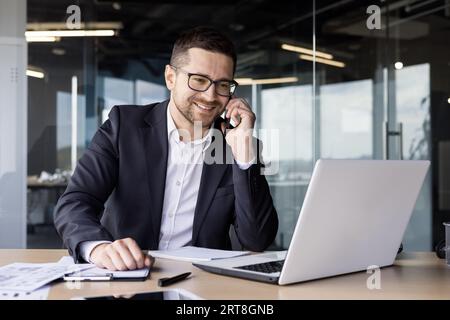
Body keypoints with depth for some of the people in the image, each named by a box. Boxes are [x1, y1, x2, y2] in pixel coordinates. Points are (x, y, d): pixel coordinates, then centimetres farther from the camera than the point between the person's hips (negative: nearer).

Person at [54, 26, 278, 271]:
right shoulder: (124, 125, -2)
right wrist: (98, 247, -31)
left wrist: (244, 152, -15)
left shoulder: (236, 144, 0)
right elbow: (74, 203, -10)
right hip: (123, 274, 0)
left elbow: (258, 241, -7)